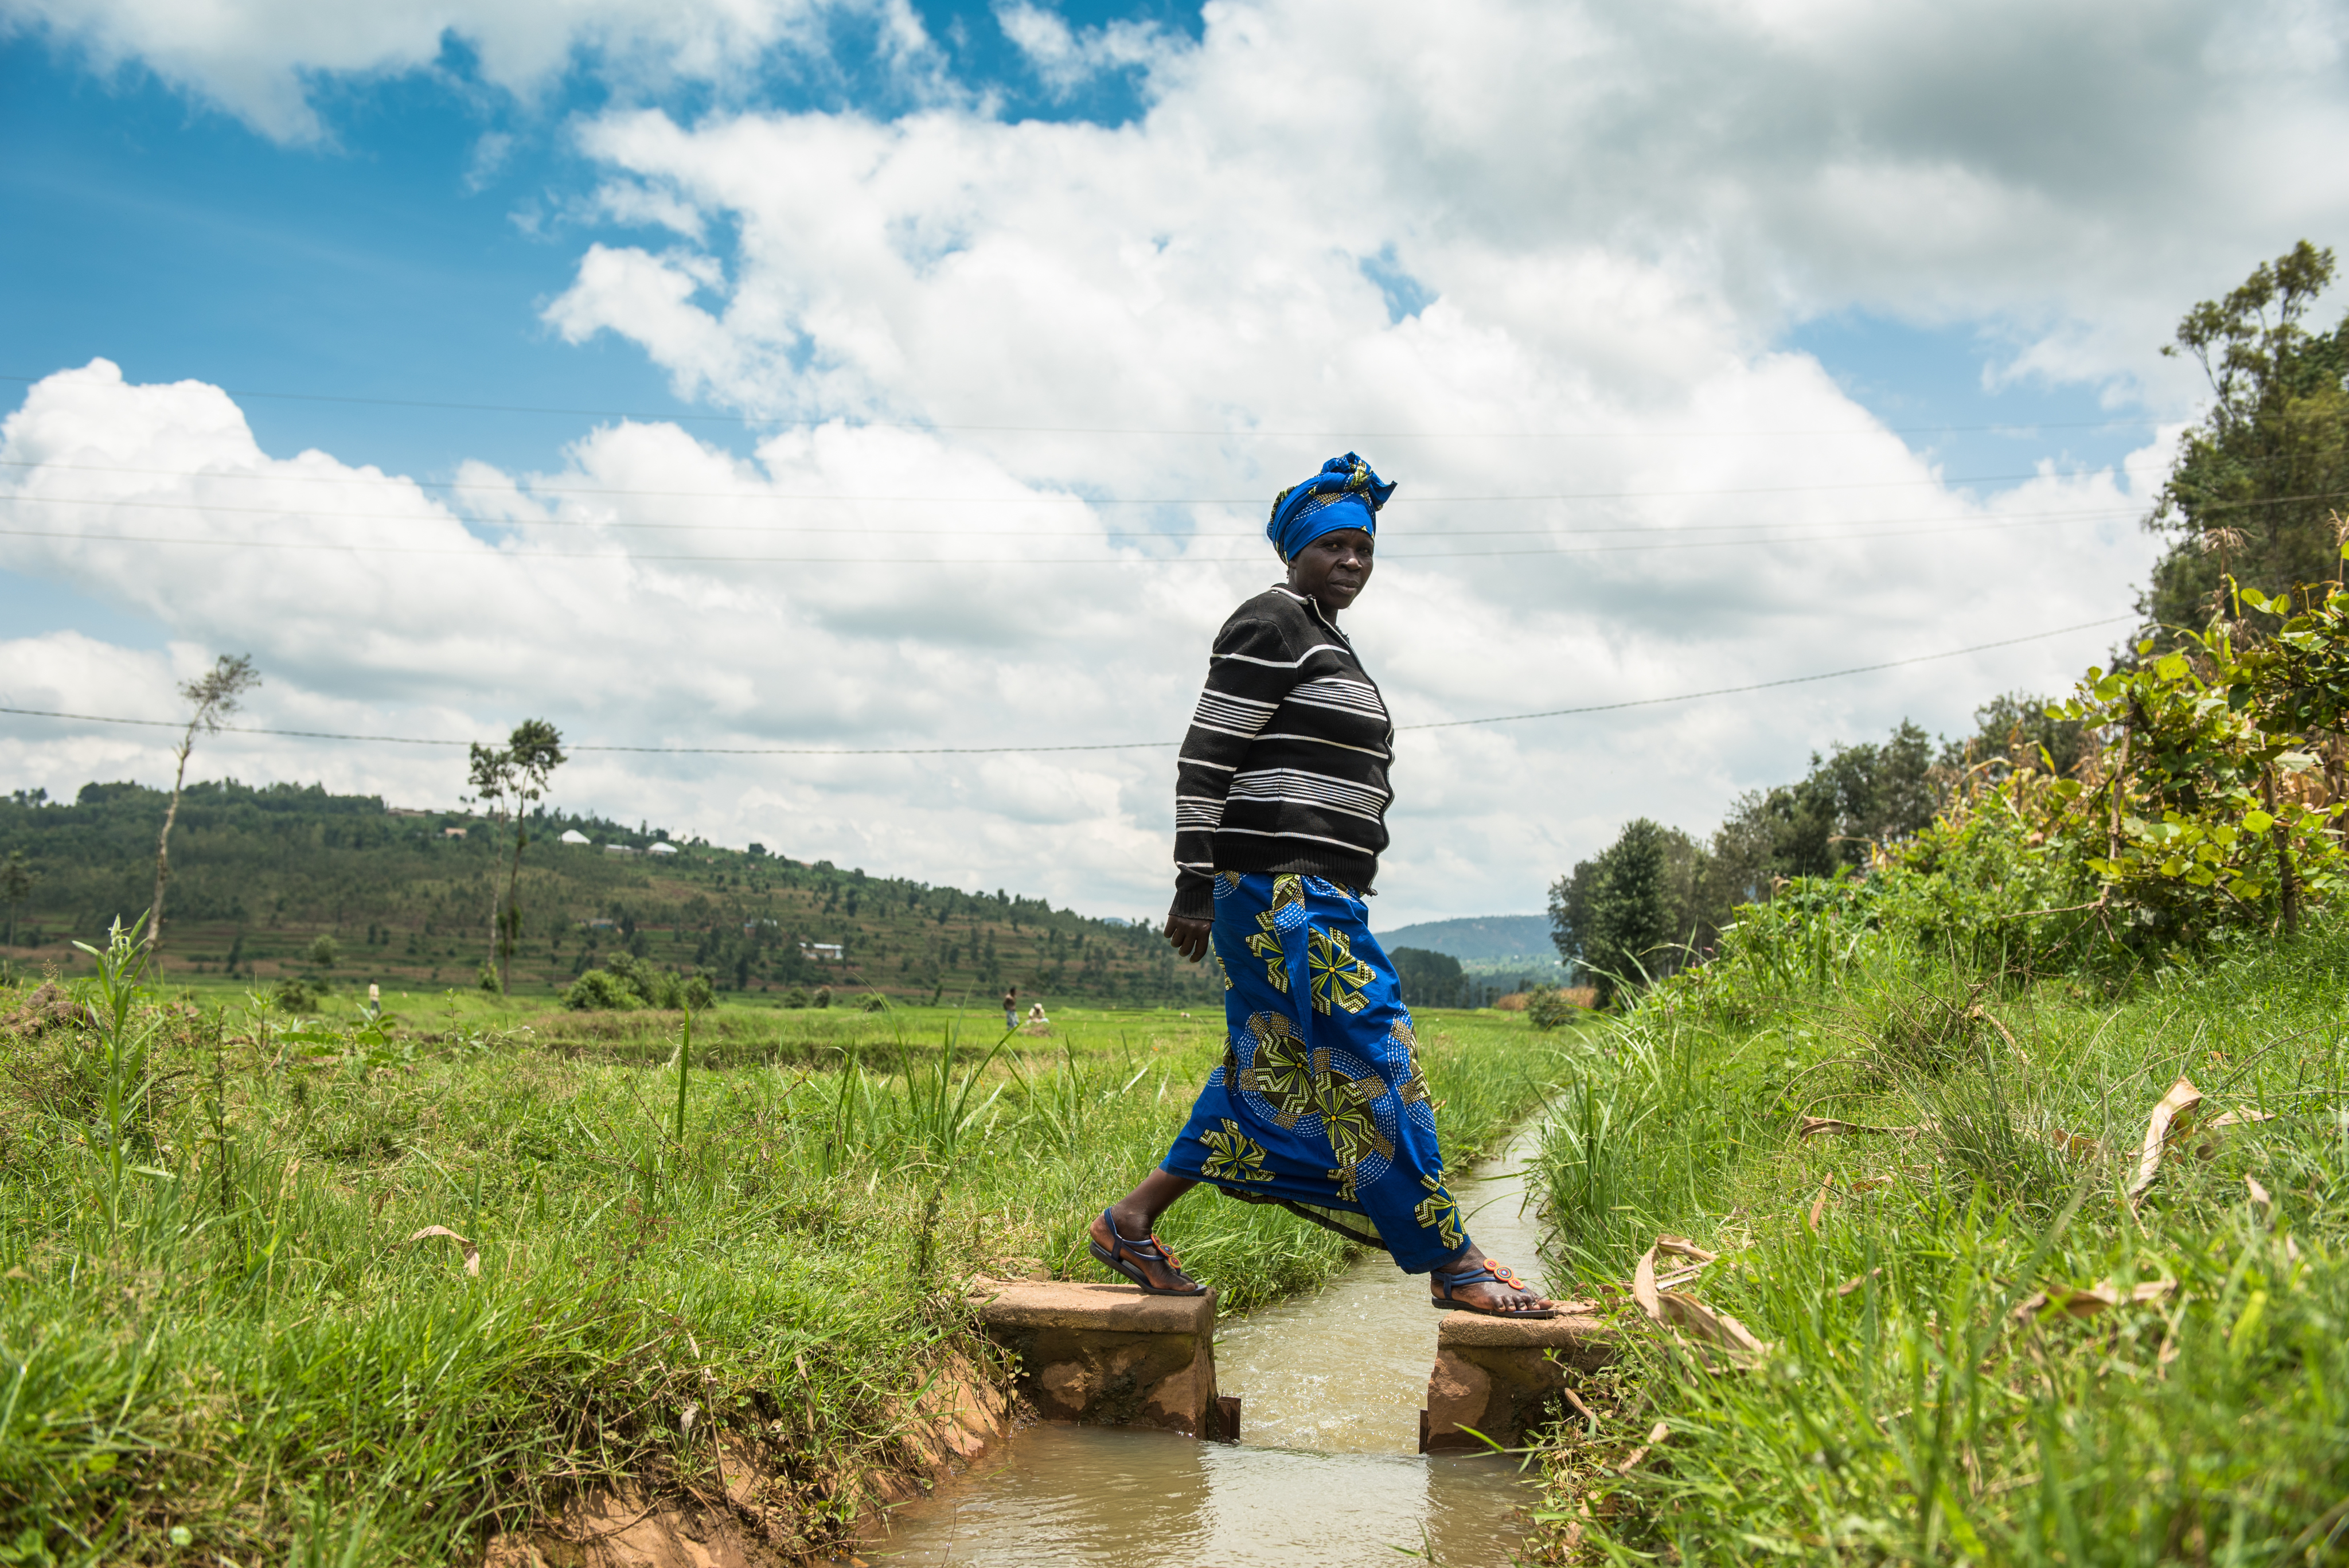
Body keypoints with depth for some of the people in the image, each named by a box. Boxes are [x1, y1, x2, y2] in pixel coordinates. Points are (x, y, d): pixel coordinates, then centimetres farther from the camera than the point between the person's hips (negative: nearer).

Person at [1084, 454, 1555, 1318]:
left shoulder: (1324, 642, 23)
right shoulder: (1271, 626, -8)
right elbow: (1205, 758, -14)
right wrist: (1194, 886, -19)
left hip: (1316, 892, 11)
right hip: (1282, 887, -11)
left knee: (1276, 1070, 10)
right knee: (1371, 1059, -7)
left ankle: (1131, 1223, 14)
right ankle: (1451, 1262, 0)